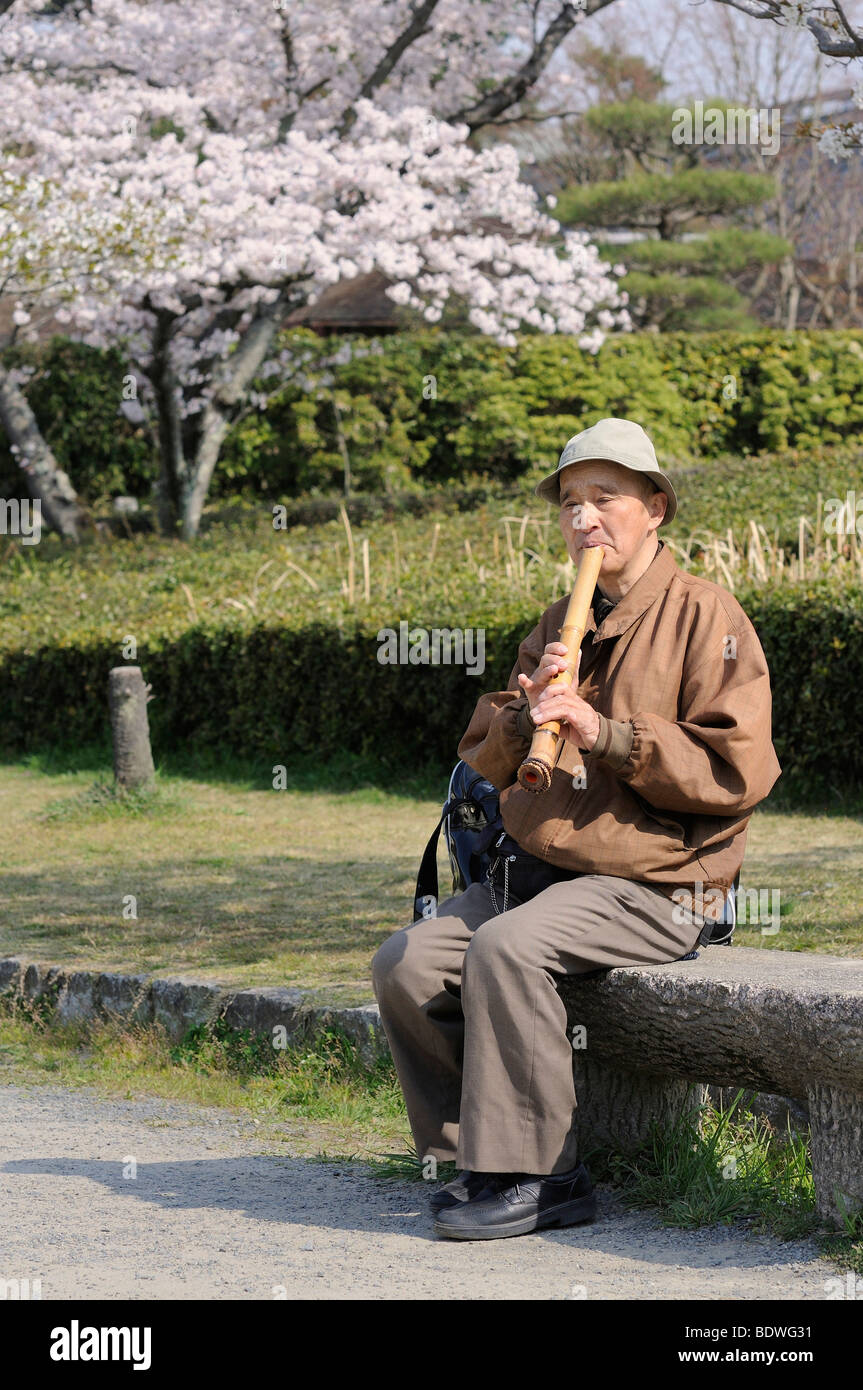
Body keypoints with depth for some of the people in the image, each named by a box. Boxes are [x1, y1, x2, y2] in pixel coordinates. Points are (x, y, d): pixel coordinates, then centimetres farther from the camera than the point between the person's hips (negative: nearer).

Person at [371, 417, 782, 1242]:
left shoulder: (704, 617, -4)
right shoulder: (557, 626, 17)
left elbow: (736, 770, -14)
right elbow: (485, 762, 15)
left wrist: (609, 735, -21)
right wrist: (526, 711, -7)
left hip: (653, 882, -7)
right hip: (537, 865, 7)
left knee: (507, 948, -32)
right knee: (406, 961, -11)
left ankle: (532, 1176, -22)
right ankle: (480, 1152, -1)